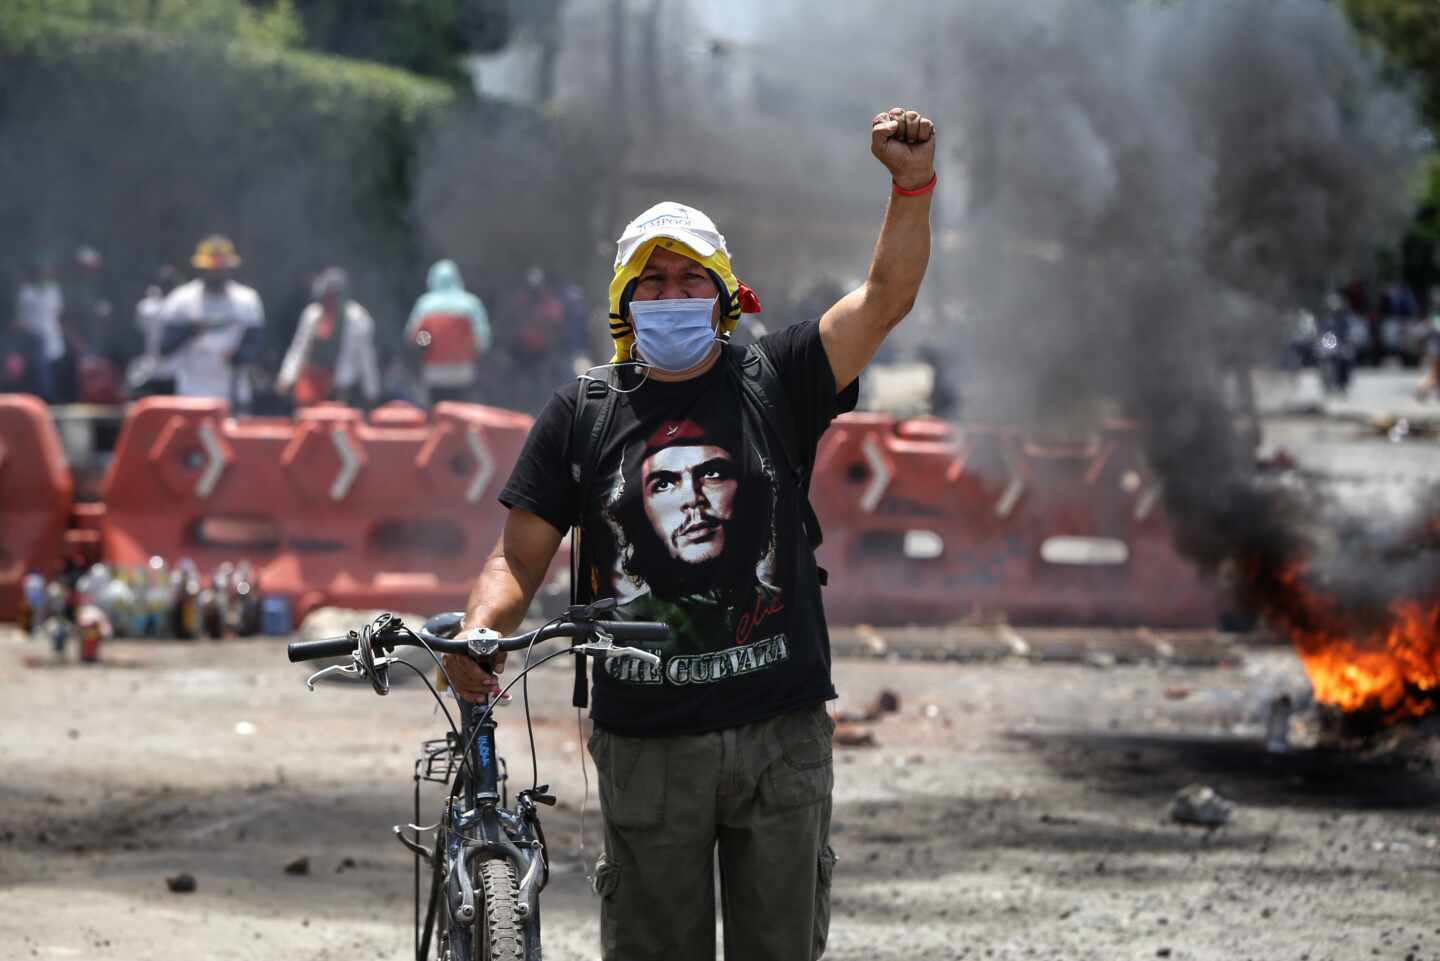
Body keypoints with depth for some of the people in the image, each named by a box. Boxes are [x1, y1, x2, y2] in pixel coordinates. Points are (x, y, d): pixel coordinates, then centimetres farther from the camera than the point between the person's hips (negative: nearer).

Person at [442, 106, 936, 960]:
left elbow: (885, 301, -6)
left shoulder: (774, 383, 5)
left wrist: (913, 186, -19)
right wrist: (476, 634, -17)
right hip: (646, 741, 0)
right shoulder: (582, 415, 5)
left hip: (780, 734, 0)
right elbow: (519, 558, 3)